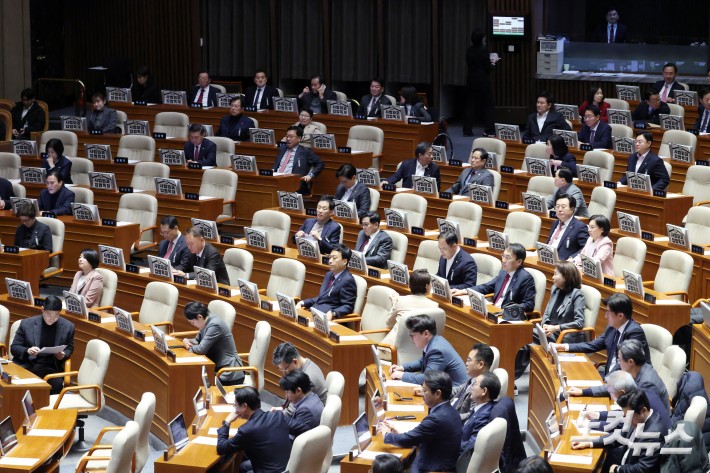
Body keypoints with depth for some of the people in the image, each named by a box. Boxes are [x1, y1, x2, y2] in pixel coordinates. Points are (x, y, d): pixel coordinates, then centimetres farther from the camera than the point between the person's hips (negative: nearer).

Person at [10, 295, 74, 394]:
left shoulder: (68, 327, 5)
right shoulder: (27, 323, 2)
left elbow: (69, 348, 20)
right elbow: (14, 347, 6)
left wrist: (63, 355, -4)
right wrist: (27, 351, -16)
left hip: (50, 367, 0)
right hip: (26, 364, 0)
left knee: (57, 385, -34)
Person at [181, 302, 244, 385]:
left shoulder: (215, 325, -21)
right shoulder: (207, 323, 8)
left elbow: (201, 349, -22)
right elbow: (197, 340, 22)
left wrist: (189, 347, -3)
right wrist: (186, 341, 1)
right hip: (218, 368, 9)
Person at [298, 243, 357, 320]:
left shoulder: (347, 280, -10)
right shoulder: (329, 275, 20)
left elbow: (347, 307, -14)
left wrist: (332, 313, -30)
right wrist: (302, 303, 11)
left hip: (326, 317, -9)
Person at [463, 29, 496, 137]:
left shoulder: (469, 51, 2)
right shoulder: (484, 51, -16)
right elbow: (488, 68, -15)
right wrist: (493, 62, 7)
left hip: (471, 80, 5)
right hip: (483, 82, -5)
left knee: (470, 105, 11)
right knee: (488, 105, 5)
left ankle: (467, 130, 11)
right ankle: (489, 130, 3)